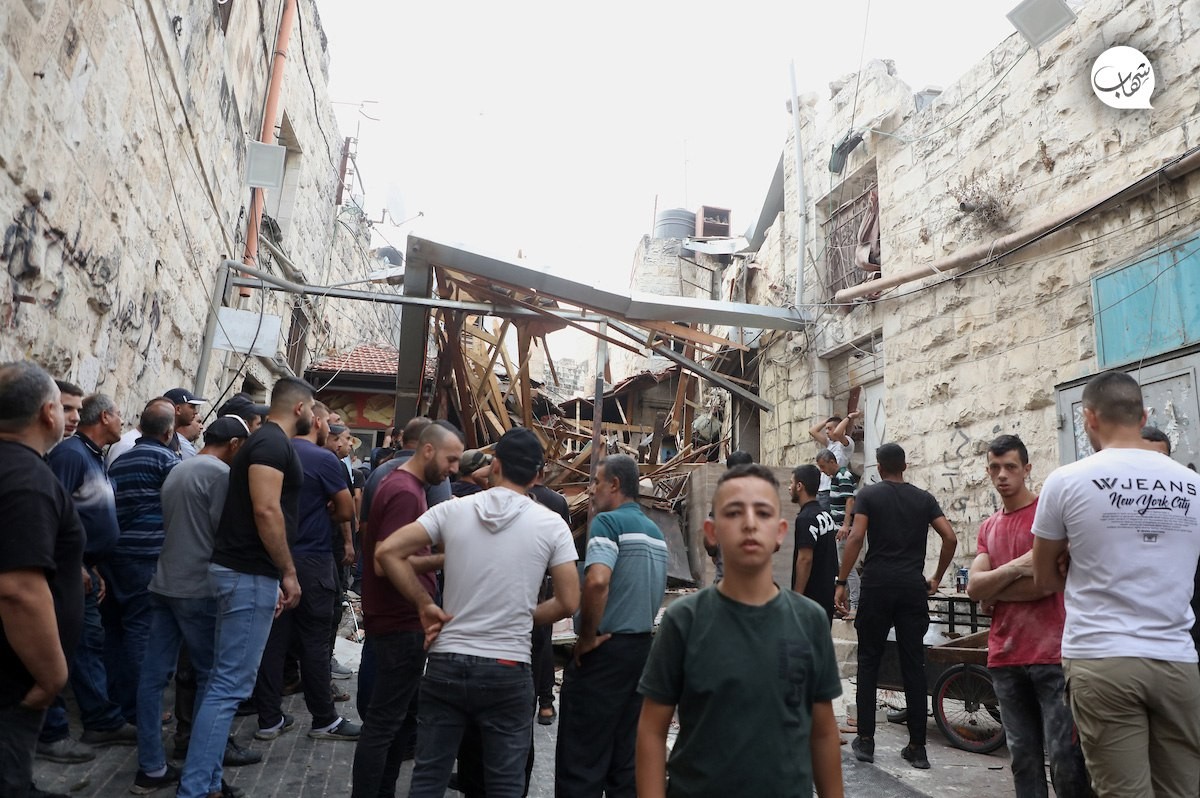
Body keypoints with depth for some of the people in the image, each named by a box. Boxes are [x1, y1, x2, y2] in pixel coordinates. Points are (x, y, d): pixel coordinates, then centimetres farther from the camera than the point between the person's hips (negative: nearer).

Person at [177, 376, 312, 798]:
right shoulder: (274, 442, -14)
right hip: (249, 573, -11)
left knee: (223, 680, 14)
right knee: (232, 684, -6)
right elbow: (266, 510, -24)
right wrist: (288, 571, -16)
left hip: (243, 570, 11)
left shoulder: (268, 442, 17)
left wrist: (276, 574, 20)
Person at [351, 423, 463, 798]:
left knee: (401, 712, 18)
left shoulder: (405, 485, 13)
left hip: (403, 619, 10)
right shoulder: (405, 492, -19)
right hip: (402, 622, -10)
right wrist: (443, 559, -22)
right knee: (385, 721, 0)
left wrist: (439, 552, 9)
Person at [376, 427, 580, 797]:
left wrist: (426, 605, 1)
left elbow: (387, 552, -6)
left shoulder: (452, 510, -3)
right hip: (508, 671, -1)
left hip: (447, 663, 2)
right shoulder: (551, 524, -5)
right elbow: (568, 603, -4)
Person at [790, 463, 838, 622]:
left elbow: (805, 560, -23)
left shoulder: (805, 518, -19)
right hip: (827, 594, 9)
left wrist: (796, 597, -20)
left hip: (810, 596, -9)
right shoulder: (826, 515, 11)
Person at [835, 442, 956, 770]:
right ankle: (917, 746, 11)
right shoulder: (924, 498, 9)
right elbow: (950, 538, 1)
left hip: (877, 585, -2)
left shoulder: (869, 494, 0)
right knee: (914, 664, 7)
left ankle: (865, 740, 9)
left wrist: (841, 582, -8)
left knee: (869, 662, 7)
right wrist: (937, 578, 12)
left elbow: (856, 538, -10)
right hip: (913, 587, 3)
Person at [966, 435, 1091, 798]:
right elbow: (973, 588, 3)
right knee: (1023, 758, 11)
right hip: (1004, 658, 5)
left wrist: (992, 589, -3)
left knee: (1065, 757, -2)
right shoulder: (988, 527, 15)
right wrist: (1016, 568, -13)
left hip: (1052, 654, -5)